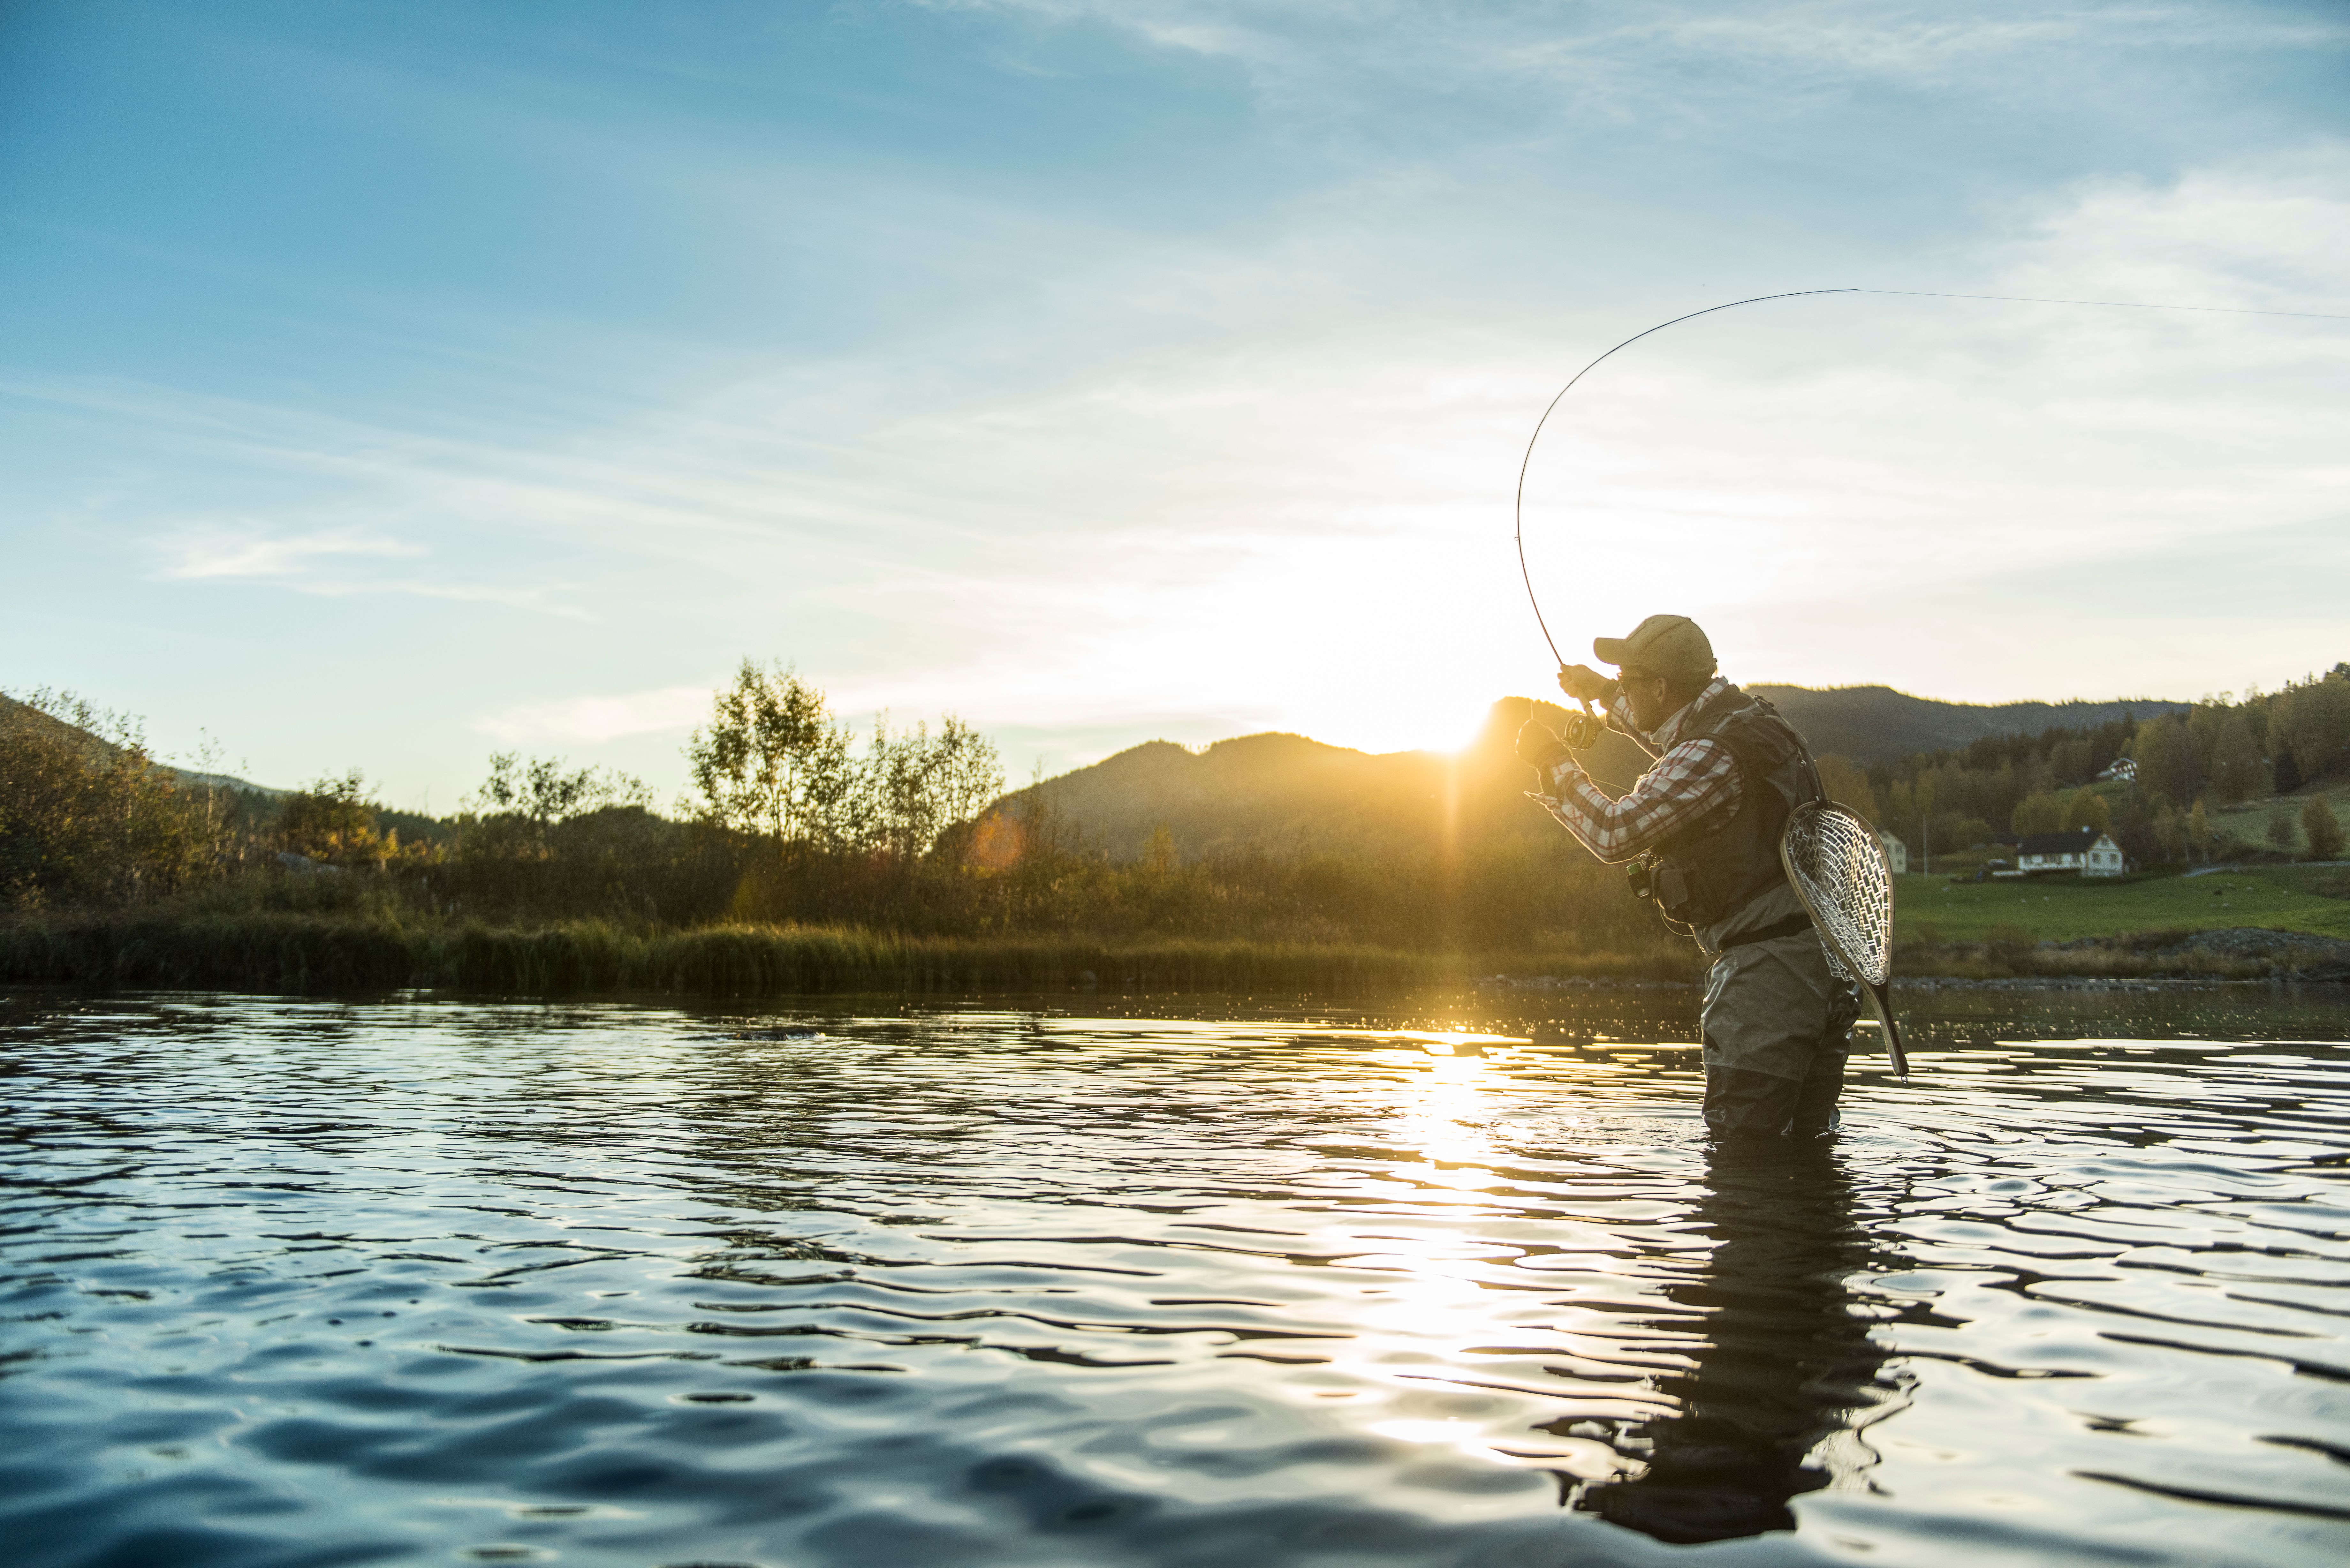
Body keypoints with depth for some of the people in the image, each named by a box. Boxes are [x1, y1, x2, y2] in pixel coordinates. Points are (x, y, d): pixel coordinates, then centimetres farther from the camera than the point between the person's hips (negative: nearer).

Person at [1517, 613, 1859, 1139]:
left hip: (1768, 968, -10)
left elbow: (1613, 831, -20)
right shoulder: (1750, 716, 12)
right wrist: (1605, 693, 40)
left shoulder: (1712, 757, -19)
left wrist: (1553, 761, -7)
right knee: (1806, 1144, 15)